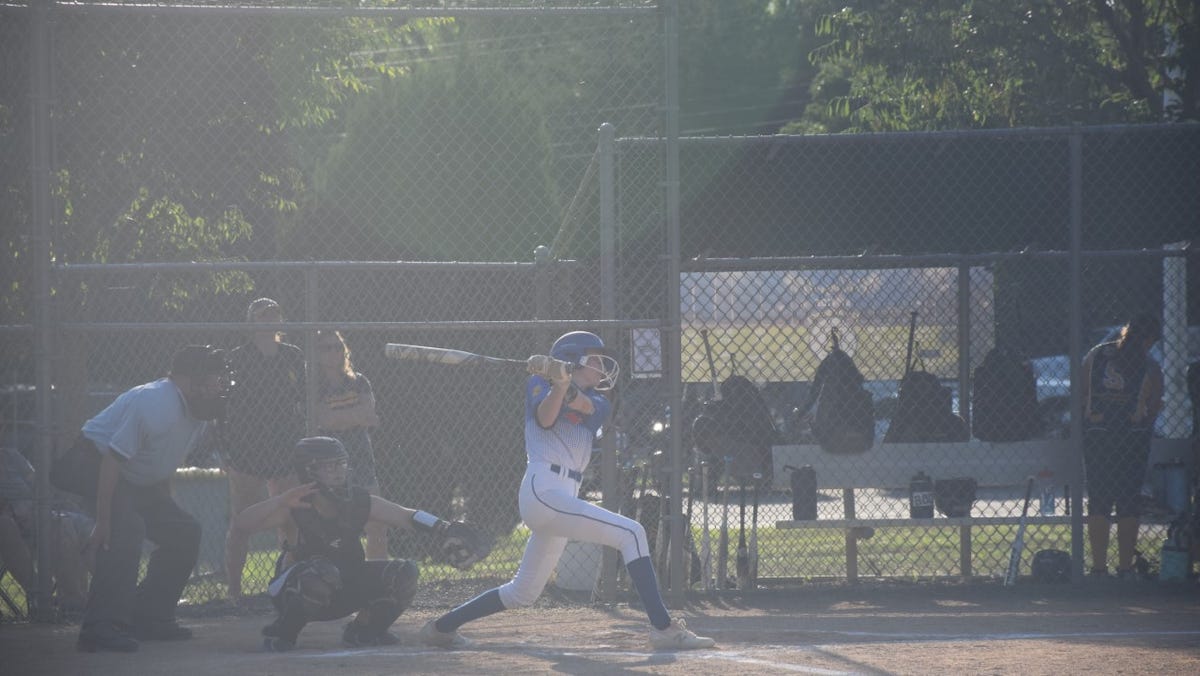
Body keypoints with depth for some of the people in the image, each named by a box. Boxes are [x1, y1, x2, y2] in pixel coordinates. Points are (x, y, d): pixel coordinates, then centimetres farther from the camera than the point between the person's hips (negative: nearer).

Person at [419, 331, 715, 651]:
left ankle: (441, 627, 28)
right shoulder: (538, 384, 7)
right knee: (632, 533, -19)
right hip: (543, 489, -8)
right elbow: (545, 417, -14)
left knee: (522, 593, 16)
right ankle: (663, 628, -25)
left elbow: (584, 405, -5)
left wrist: (566, 385, -23)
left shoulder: (598, 402, 20)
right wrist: (557, 384, -29)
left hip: (564, 496, 8)